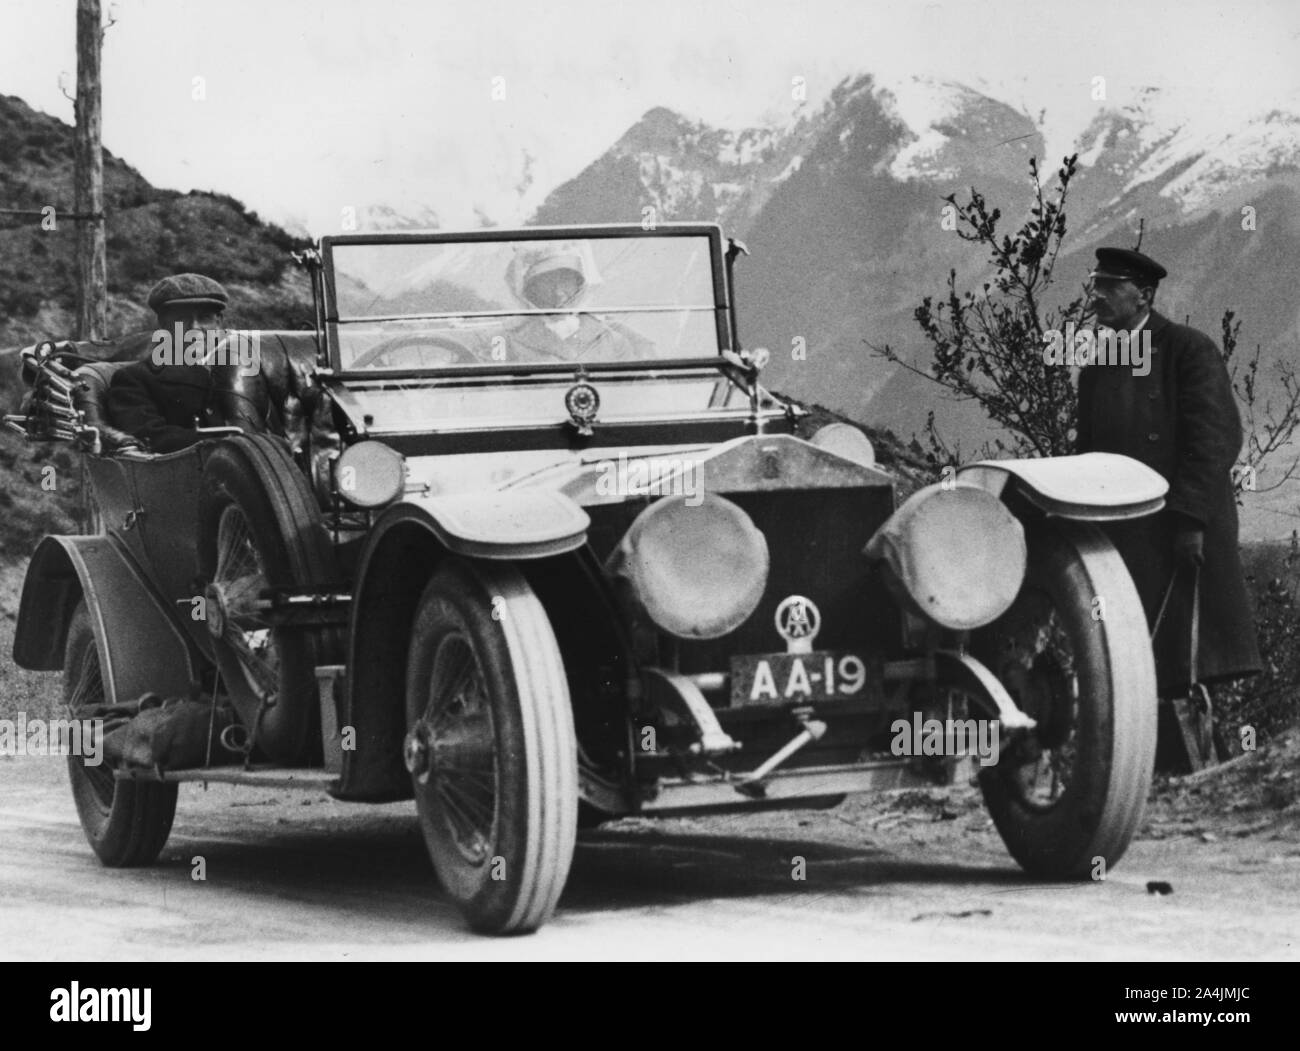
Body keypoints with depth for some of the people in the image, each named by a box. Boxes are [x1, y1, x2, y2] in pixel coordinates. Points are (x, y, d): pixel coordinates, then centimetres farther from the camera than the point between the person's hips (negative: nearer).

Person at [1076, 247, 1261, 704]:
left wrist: (1190, 520, -18)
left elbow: (1215, 439, -10)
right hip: (1120, 540, 5)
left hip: (1185, 534, -5)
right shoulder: (1095, 370, 18)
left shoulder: (1190, 349, -1)